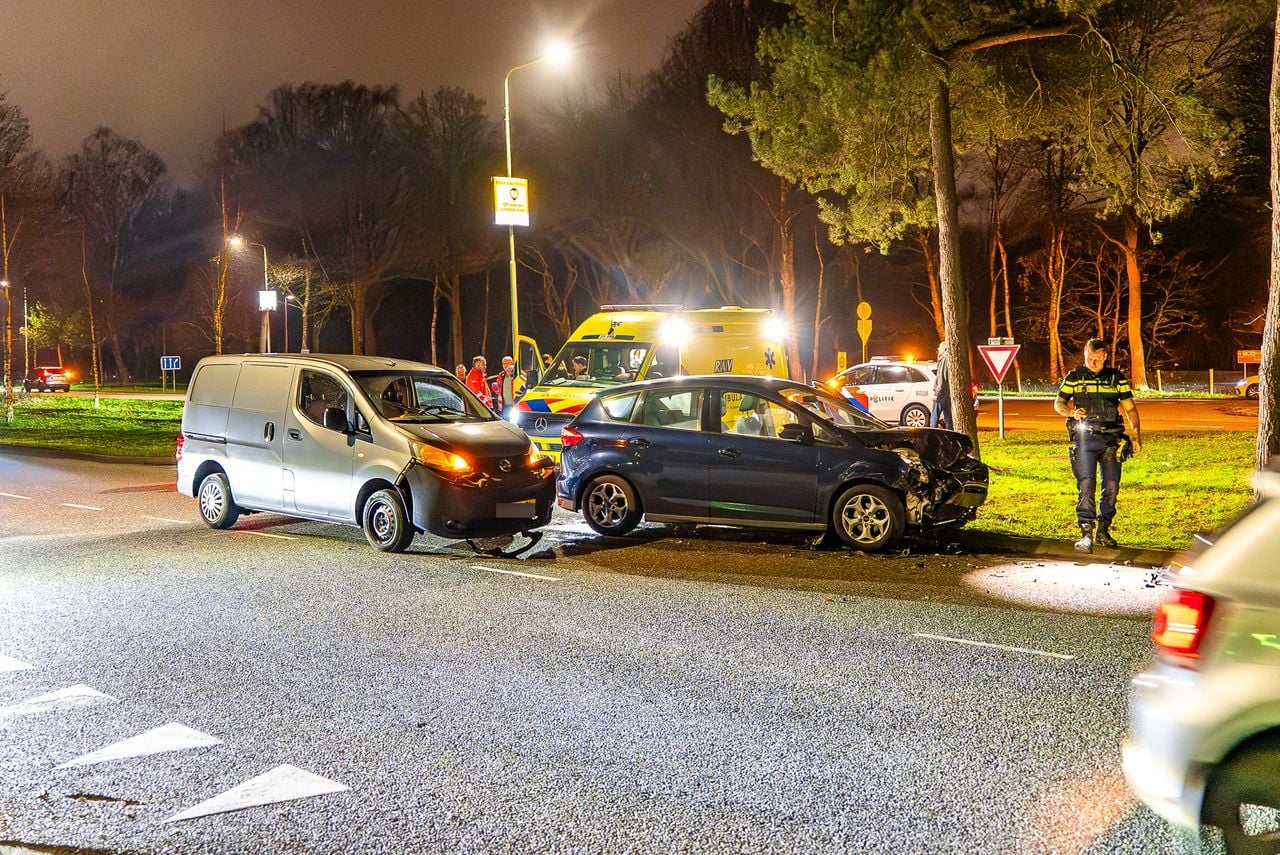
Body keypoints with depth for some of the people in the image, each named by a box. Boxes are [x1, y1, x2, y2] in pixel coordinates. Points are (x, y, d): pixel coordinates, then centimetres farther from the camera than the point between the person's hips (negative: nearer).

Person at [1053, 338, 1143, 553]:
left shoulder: (1117, 378, 9)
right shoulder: (1073, 377, 7)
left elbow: (1130, 408, 11)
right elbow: (1058, 403, 11)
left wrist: (1137, 436, 2)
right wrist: (1072, 411, -12)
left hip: (1111, 438, 2)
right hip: (1084, 438, -2)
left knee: (1111, 486, 3)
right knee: (1086, 487, -9)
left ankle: (1103, 530, 18)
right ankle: (1086, 534, -8)